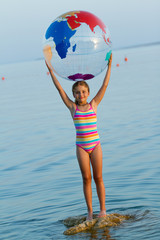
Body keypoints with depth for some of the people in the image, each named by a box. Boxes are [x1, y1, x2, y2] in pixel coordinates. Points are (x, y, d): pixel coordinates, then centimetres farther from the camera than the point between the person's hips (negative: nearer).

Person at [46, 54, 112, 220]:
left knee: (98, 177, 6)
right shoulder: (73, 107, 0)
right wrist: (51, 71, 1)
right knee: (86, 178, 4)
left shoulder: (93, 105, 1)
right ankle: (90, 211, 12)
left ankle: (103, 209, 14)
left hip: (95, 145, 0)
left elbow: (104, 85, 0)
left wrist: (109, 66, -1)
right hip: (81, 146, 0)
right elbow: (60, 89, 1)